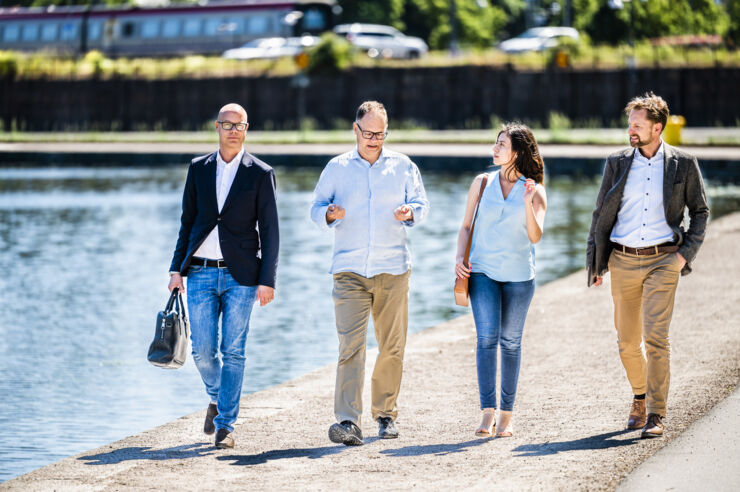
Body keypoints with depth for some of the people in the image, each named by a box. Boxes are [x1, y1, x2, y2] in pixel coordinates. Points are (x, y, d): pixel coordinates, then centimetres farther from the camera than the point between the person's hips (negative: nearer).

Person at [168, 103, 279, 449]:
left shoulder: (260, 174, -1)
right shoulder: (198, 169, 8)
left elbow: (269, 231, -2)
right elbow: (187, 222, 12)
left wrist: (267, 280, -9)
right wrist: (176, 268, 5)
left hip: (240, 274, -2)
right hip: (201, 273, 2)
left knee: (233, 351, -3)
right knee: (203, 351, 0)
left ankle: (225, 424, 5)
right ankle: (217, 398, 29)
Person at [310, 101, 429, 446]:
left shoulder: (403, 166, 9)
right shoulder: (337, 168, 8)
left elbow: (422, 204, 14)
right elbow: (316, 208, 10)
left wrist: (410, 213, -9)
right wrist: (330, 214, -13)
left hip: (393, 269, 1)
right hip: (349, 271, -1)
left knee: (392, 347, 5)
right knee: (350, 346, -13)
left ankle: (385, 413, 22)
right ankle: (348, 422, -20)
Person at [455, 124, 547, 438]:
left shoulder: (535, 191, 2)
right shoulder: (482, 183, 7)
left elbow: (535, 237, -7)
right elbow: (466, 226, 12)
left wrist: (527, 202, -20)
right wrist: (459, 258, -3)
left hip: (518, 275, 0)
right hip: (483, 271, 0)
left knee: (510, 342, 5)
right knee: (487, 337, -13)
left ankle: (506, 415, 13)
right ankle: (488, 412, -14)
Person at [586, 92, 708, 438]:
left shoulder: (683, 164, 2)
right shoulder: (617, 163, 7)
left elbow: (700, 211, 9)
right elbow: (602, 214, 12)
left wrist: (686, 253, -3)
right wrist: (595, 263, 9)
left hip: (662, 261, -3)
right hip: (623, 261, 3)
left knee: (655, 338, -14)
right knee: (627, 342, 8)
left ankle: (656, 415, -8)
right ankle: (640, 396, 33)